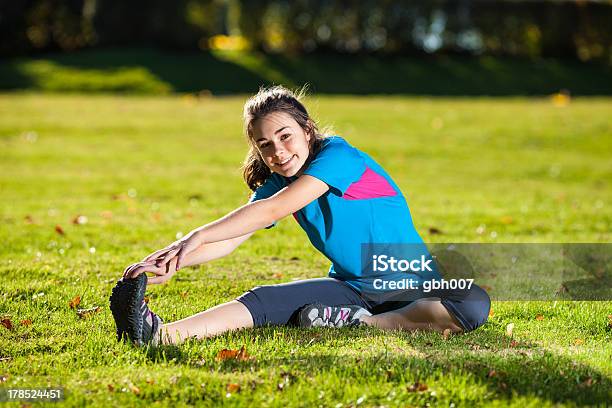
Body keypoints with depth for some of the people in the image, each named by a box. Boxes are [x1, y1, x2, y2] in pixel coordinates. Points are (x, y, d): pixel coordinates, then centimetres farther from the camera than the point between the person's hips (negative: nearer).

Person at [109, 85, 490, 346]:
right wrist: (172, 263, -23)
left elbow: (273, 210, -29)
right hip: (350, 286, 5)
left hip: (411, 284, -5)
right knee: (265, 300, -24)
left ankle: (364, 324, -31)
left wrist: (195, 237, -34)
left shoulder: (338, 157, -18)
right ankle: (160, 334, -45)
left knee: (473, 304, -37)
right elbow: (230, 239, -4)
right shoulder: (278, 183, 5)